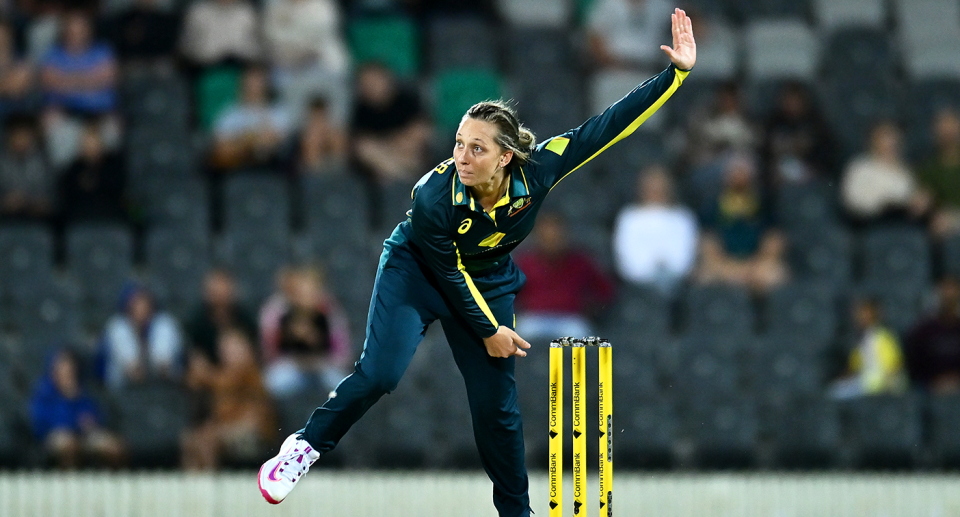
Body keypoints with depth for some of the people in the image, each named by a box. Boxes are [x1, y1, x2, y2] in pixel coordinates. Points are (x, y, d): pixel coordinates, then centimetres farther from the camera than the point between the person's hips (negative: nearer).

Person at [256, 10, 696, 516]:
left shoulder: (537, 172, -29)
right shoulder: (433, 197, -36)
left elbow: (609, 125, -27)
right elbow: (448, 272, -21)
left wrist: (676, 73, -32)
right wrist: (488, 331, -11)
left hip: (488, 281, 3)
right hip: (417, 271, -3)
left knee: (496, 402, 4)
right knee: (379, 373, -23)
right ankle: (303, 449, -3)